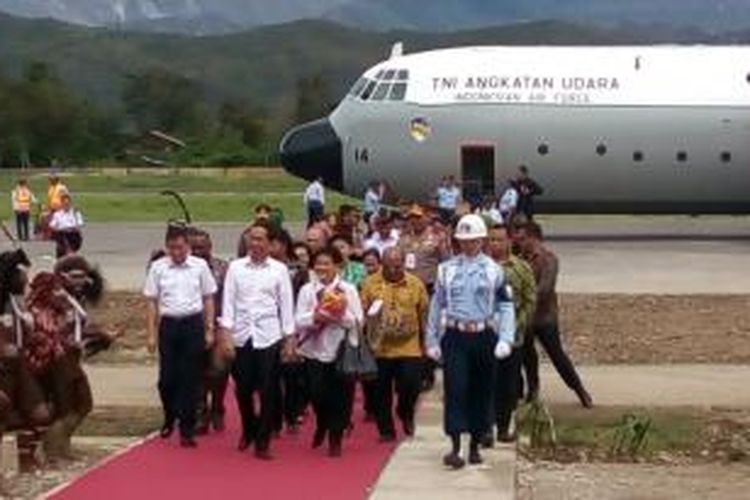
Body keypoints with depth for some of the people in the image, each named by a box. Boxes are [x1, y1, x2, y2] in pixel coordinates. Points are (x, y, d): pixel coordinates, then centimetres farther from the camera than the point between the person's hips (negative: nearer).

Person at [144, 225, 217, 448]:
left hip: (193, 324, -1)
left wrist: (209, 330, 2)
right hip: (168, 324, 1)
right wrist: (151, 334, 1)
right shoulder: (158, 267, 1)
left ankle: (187, 430, 7)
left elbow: (208, 299, 6)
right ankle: (170, 418, 31)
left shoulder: (200, 266, 0)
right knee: (167, 377, 4)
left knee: (190, 379, 0)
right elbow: (152, 302, 4)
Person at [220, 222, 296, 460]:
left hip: (268, 336, -1)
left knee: (268, 392, -1)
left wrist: (289, 338, 0)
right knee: (242, 389, 9)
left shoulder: (279, 269, 1)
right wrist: (226, 331, -6)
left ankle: (263, 442, 8)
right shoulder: (236, 267, 4)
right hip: (241, 336, 2)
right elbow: (228, 300, 3)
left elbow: (286, 304, 3)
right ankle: (248, 431, 33)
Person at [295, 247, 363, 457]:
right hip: (315, 350, 1)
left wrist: (341, 314, -19)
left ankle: (335, 439, 14)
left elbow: (357, 321, -3)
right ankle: (321, 427, 29)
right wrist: (315, 318, -21)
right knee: (317, 394, -2)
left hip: (341, 349, -1)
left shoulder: (349, 290, 1)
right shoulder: (307, 290, 4)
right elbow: (299, 322, -3)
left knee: (339, 396, 0)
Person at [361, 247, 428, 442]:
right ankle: (386, 430, 20)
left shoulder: (416, 284, 0)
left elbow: (424, 315, 6)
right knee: (382, 392, 6)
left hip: (409, 347, 0)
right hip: (380, 347, 1)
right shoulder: (370, 283, -2)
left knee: (411, 385, -7)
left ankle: (405, 412, 25)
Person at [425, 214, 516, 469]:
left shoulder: (494, 270, 1)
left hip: (484, 336, 0)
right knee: (455, 388, -10)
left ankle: (475, 446, 20)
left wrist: (505, 340, -12)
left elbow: (506, 307, -2)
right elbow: (436, 306, 8)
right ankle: (455, 447, -11)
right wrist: (432, 340, 5)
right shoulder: (446, 269, 5)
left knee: (481, 391, 8)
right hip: (455, 336, 0)